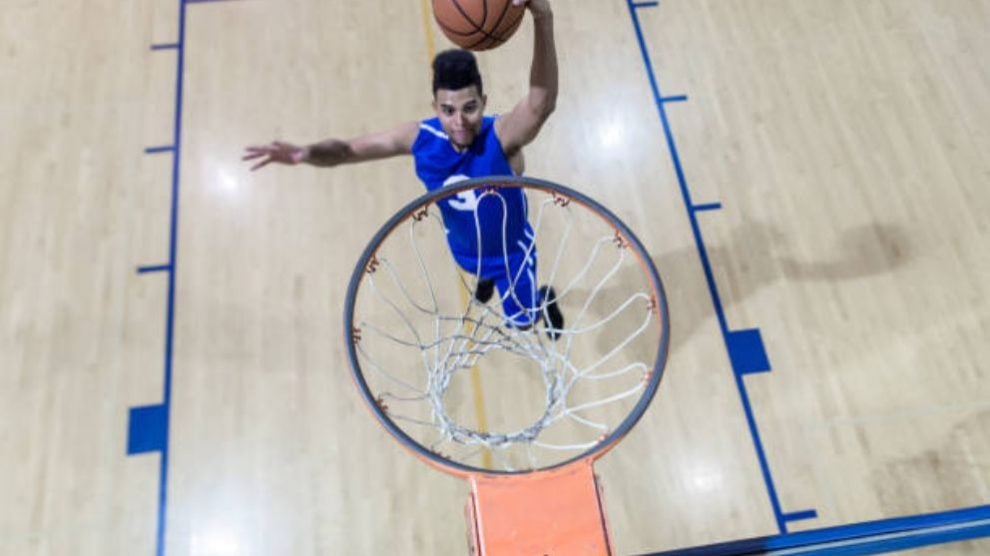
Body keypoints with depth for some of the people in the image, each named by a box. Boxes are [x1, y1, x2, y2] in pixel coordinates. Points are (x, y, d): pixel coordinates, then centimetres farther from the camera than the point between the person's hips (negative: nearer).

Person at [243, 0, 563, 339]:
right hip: (464, 248, 4)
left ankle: (546, 300, 56)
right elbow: (347, 150, -20)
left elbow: (542, 104, -64)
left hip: (511, 251, -3)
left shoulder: (502, 136, -41)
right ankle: (488, 277, 78)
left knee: (521, 321, 20)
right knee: (481, 270, 39)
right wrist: (308, 152, -44)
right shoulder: (420, 138, -27)